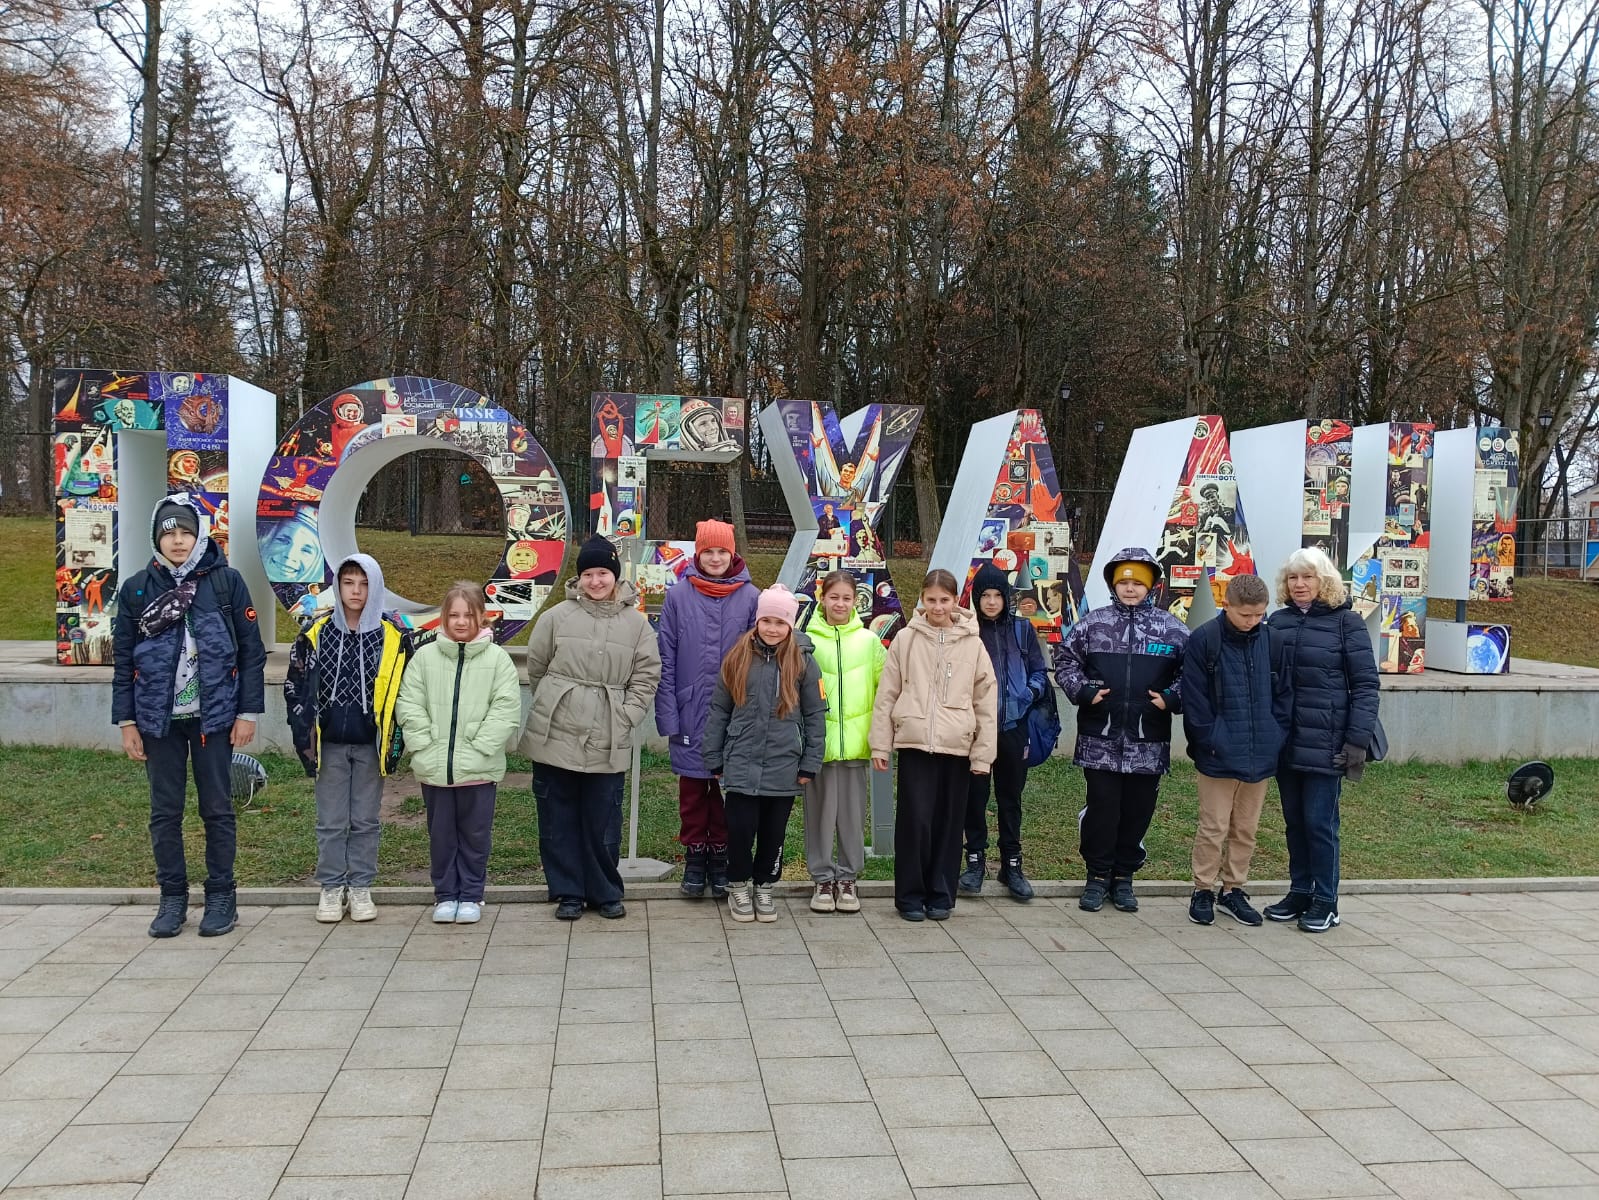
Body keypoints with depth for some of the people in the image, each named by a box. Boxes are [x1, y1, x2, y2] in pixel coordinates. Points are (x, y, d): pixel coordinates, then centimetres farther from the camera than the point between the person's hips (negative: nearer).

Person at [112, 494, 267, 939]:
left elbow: (251, 651, -1)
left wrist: (248, 712, -5)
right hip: (158, 719, 2)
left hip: (213, 716, -2)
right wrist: (127, 723, 2)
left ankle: (221, 897, 17)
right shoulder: (136, 589, 4)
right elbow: (123, 660, 6)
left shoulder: (226, 581, -2)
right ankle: (172, 898, 20)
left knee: (217, 810, 6)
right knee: (165, 812, 8)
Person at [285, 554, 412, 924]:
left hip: (371, 744, 0)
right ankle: (331, 887, 17)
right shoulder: (316, 633, 0)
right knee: (331, 821, 7)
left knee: (365, 820, 8)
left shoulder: (393, 637, -2)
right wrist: (304, 736, -3)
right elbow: (295, 686, 4)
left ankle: (360, 886, 18)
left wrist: (395, 742, -2)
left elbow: (404, 693, 3)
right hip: (329, 743, 1)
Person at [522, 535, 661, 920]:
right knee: (559, 819, 7)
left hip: (608, 742, 0)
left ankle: (606, 892, 21)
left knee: (603, 821, 6)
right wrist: (554, 707, 7)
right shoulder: (557, 617, 0)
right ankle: (568, 893, 20)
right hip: (556, 737, 0)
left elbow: (646, 677, 3)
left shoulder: (636, 623, 2)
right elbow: (536, 668, 9)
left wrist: (624, 717, -5)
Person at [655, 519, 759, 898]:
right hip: (690, 714, 0)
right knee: (692, 790, 10)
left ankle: (721, 857, 23)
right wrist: (667, 718, -5)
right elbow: (666, 661, 0)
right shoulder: (678, 595, -1)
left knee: (727, 789, 8)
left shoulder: (749, 597, -1)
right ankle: (694, 857, 24)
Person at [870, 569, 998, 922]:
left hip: (957, 746, 1)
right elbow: (887, 695, 4)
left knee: (948, 822, 7)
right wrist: (880, 745, 1)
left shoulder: (972, 644, 4)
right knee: (915, 819, -4)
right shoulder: (905, 639, 3)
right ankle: (910, 895, 10)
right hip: (915, 743, -1)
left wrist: (983, 754, 0)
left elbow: (986, 702, 4)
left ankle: (941, 895, 20)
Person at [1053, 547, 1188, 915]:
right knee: (1101, 809, 3)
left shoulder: (1171, 628, 4)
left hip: (1148, 743, 1)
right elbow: (1065, 659, 8)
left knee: (1137, 811, 9)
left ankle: (1123, 877, 24)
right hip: (1100, 739, -1)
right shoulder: (1092, 623, 3)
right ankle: (1098, 876, 18)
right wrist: (1083, 692, -6)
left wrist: (1171, 697, -5)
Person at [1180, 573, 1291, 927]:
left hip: (1260, 756, 4)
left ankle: (1233, 889, 27)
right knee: (1213, 828, 3)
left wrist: (1275, 737, -1)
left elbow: (1284, 693, 9)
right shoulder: (1204, 640, -9)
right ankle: (1203, 891, 17)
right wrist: (1211, 740, -12)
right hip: (1218, 757, -4)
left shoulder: (1272, 641, 2)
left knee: (1246, 829, 14)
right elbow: (1194, 699, -8)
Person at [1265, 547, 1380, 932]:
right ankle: (1299, 891, 24)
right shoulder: (1277, 621, 8)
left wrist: (1358, 740, -13)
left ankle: (1325, 901, 11)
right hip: (1285, 739, 5)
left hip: (1325, 742, -5)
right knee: (1293, 820, 12)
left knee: (1319, 821, -1)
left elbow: (1365, 684, -7)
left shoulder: (1346, 622, -4)